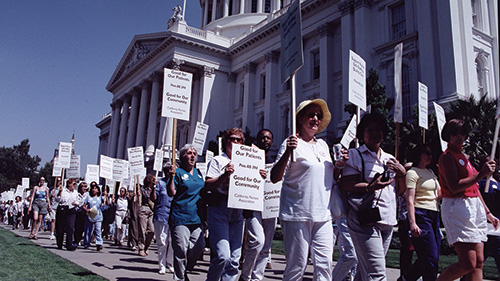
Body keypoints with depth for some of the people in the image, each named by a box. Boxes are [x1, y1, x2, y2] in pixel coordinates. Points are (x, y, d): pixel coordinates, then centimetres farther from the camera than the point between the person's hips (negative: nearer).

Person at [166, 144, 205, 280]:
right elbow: (172, 193, -8)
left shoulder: (198, 173, 17)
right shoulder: (178, 172, -1)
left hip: (196, 217, 6)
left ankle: (185, 270, 23)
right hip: (181, 217, -6)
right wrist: (171, 177, -20)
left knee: (199, 246, 1)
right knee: (181, 250, -5)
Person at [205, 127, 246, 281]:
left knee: (234, 258, 3)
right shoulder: (218, 161, 5)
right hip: (219, 209, -5)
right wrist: (224, 175, -19)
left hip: (237, 211, 5)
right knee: (223, 256, -15)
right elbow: (208, 185, -4)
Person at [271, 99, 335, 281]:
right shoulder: (292, 144, -3)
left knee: (324, 265, 3)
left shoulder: (323, 145, 17)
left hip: (323, 216, 6)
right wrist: (288, 152, -24)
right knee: (297, 266, -1)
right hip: (297, 216, -6)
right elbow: (275, 178, -11)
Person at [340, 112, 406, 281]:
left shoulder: (390, 159, 21)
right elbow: (345, 185, -10)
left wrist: (402, 173, 4)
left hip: (388, 220, 7)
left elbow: (400, 191, 21)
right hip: (365, 219, -7)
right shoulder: (355, 155, 1)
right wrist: (370, 187, -23)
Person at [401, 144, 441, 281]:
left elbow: (440, 193, 22)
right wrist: (412, 223, -21)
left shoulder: (431, 172, 20)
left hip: (434, 214, 8)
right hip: (421, 215, -8)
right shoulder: (412, 173, -4)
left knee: (434, 257, 6)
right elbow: (410, 200, -12)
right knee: (431, 258, -10)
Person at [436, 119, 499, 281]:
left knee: (479, 262, 2)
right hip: (457, 208, -9)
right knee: (468, 263, -14)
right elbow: (454, 187, -17)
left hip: (475, 208, 9)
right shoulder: (447, 156, -5)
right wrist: (481, 174, -18)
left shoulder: (464, 157, 22)